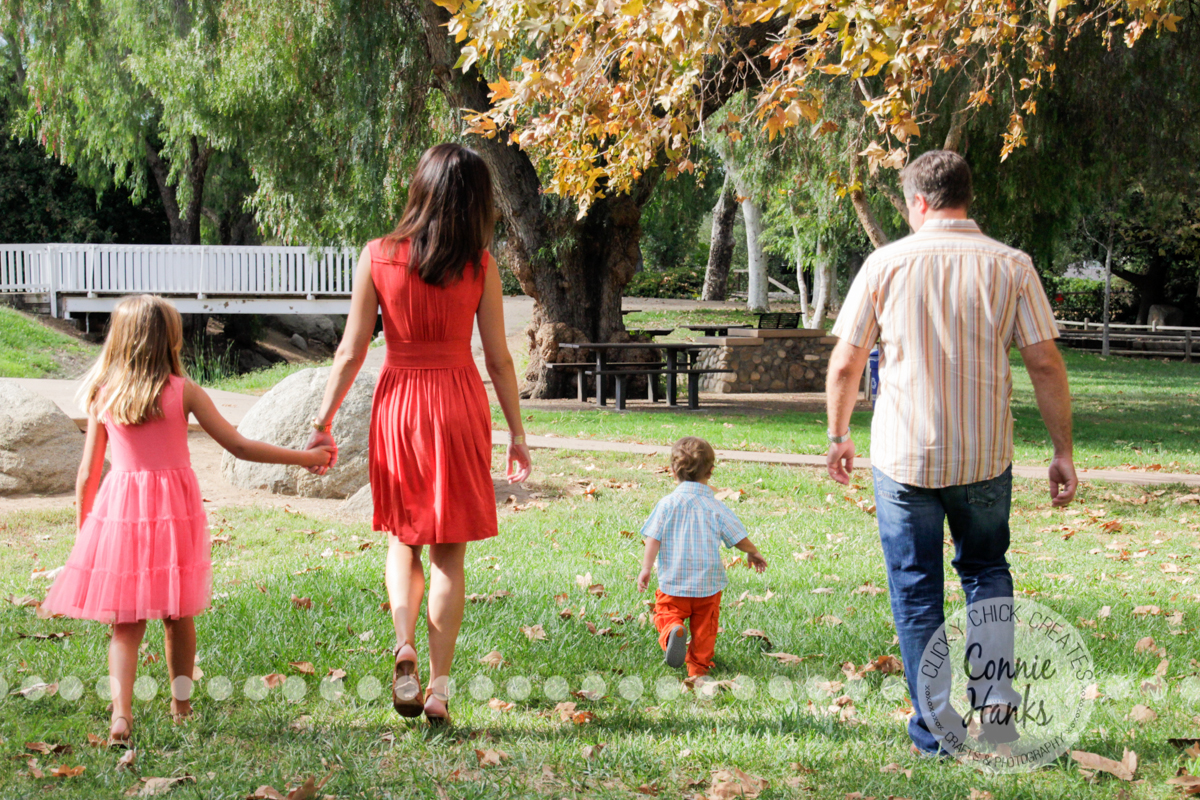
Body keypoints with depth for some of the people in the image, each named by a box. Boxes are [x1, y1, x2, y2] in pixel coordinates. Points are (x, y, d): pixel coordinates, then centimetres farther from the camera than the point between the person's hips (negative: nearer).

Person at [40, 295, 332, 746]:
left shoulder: (102, 397, 0)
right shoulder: (182, 391, -5)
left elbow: (88, 474, 3)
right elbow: (239, 446, -4)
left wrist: (82, 532, 15)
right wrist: (304, 458, 4)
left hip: (119, 508, 1)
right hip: (175, 506, -1)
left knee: (126, 624, 4)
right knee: (178, 616, 15)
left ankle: (121, 712, -13)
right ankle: (181, 706, 25)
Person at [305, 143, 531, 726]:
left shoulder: (378, 257, -4)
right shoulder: (480, 265, -4)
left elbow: (351, 351, -3)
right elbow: (499, 358, -1)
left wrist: (323, 421, 6)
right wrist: (516, 433, 8)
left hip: (398, 402, 1)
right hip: (460, 402, 0)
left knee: (402, 537, 19)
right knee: (448, 552, 7)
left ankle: (405, 645, -4)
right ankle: (439, 688, 7)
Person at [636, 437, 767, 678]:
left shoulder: (667, 504, -7)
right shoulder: (715, 507, -5)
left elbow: (653, 538, -10)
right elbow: (739, 538, 2)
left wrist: (646, 568, -4)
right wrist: (753, 553, 22)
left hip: (673, 583, -1)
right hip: (708, 584, 1)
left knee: (666, 613, 10)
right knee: (704, 626, 16)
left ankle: (672, 631, -20)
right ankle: (699, 664, 19)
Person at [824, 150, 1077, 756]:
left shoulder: (886, 264, -4)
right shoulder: (1011, 266, -2)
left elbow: (845, 364, -1)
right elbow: (1045, 365, -4)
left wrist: (838, 436, 13)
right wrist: (1062, 451, 4)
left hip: (903, 456, -1)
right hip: (986, 457, 2)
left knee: (916, 590, 10)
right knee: (986, 570, 22)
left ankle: (936, 726, 12)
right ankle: (997, 696, 7)